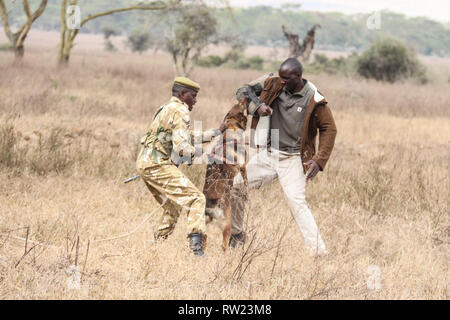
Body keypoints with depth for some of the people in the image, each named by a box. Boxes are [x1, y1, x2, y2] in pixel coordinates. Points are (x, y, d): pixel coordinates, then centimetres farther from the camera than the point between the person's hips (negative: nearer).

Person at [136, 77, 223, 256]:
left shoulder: (166, 109, 24)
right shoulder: (180, 111, -7)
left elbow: (188, 136, 36)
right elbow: (181, 146, -18)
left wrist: (215, 133, 37)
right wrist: (196, 152, 1)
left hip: (144, 164, 10)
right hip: (158, 165, -10)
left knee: (173, 205, 26)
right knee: (196, 199, -13)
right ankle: (196, 246, -28)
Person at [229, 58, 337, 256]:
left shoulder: (314, 100, -12)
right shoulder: (273, 85, 0)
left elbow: (329, 129, -5)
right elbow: (243, 91, 7)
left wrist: (319, 160, -13)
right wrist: (257, 106, -14)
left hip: (292, 160, -6)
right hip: (268, 155, 6)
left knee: (297, 203, -20)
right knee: (236, 185, 8)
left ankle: (318, 252, -20)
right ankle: (237, 234, 27)